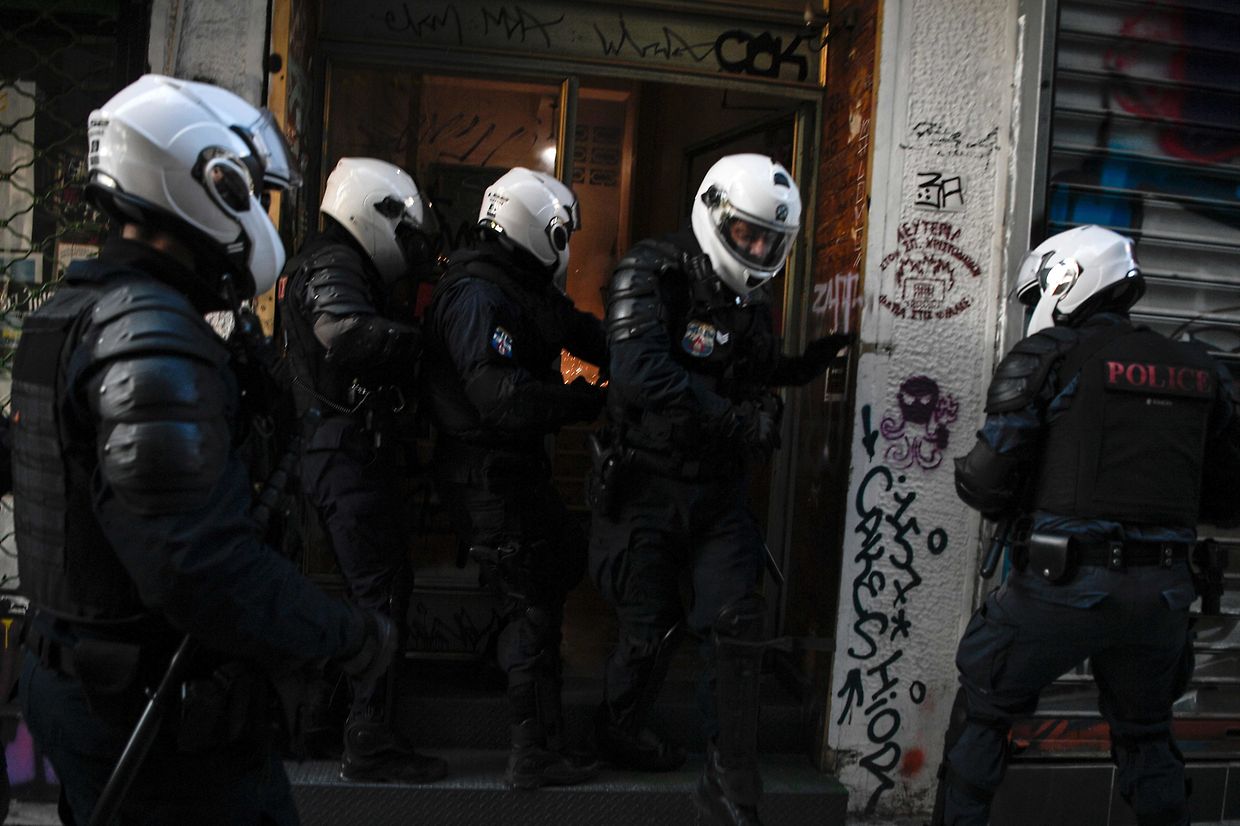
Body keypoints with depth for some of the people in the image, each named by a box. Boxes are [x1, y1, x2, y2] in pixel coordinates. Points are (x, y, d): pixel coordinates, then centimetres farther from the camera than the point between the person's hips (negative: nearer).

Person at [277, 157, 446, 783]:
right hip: (349, 454, -11)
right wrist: (417, 335, -22)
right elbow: (348, 333, -32)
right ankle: (369, 744, 1)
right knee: (381, 594, -6)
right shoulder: (334, 265, -13)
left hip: (339, 453, 11)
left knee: (384, 583, 17)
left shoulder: (338, 264, 21)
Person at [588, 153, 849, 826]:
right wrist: (738, 420, -28)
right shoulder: (652, 275, -17)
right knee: (653, 627, 5)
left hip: (717, 487, 6)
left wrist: (805, 365, 4)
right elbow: (643, 376, -33)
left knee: (736, 624, -2)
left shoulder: (751, 300, 7)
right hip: (646, 485, -5)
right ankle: (618, 730, 38)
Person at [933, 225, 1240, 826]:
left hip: (1064, 583, -5)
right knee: (1144, 732, 26)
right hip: (1162, 592, 5)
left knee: (983, 712, 14)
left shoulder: (1048, 356, -6)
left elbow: (988, 484, -10)